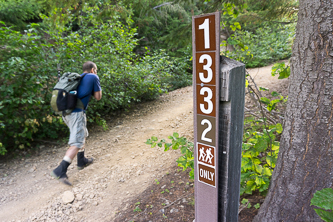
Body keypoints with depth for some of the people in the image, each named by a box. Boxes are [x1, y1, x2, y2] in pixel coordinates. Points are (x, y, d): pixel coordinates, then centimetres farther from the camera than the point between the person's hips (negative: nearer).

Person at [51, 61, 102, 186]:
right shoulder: (93, 77, 3)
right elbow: (98, 97, 4)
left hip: (66, 113, 8)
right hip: (77, 113, -8)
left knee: (82, 135, 25)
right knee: (77, 143, -8)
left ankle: (82, 161, 35)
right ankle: (60, 171, -16)